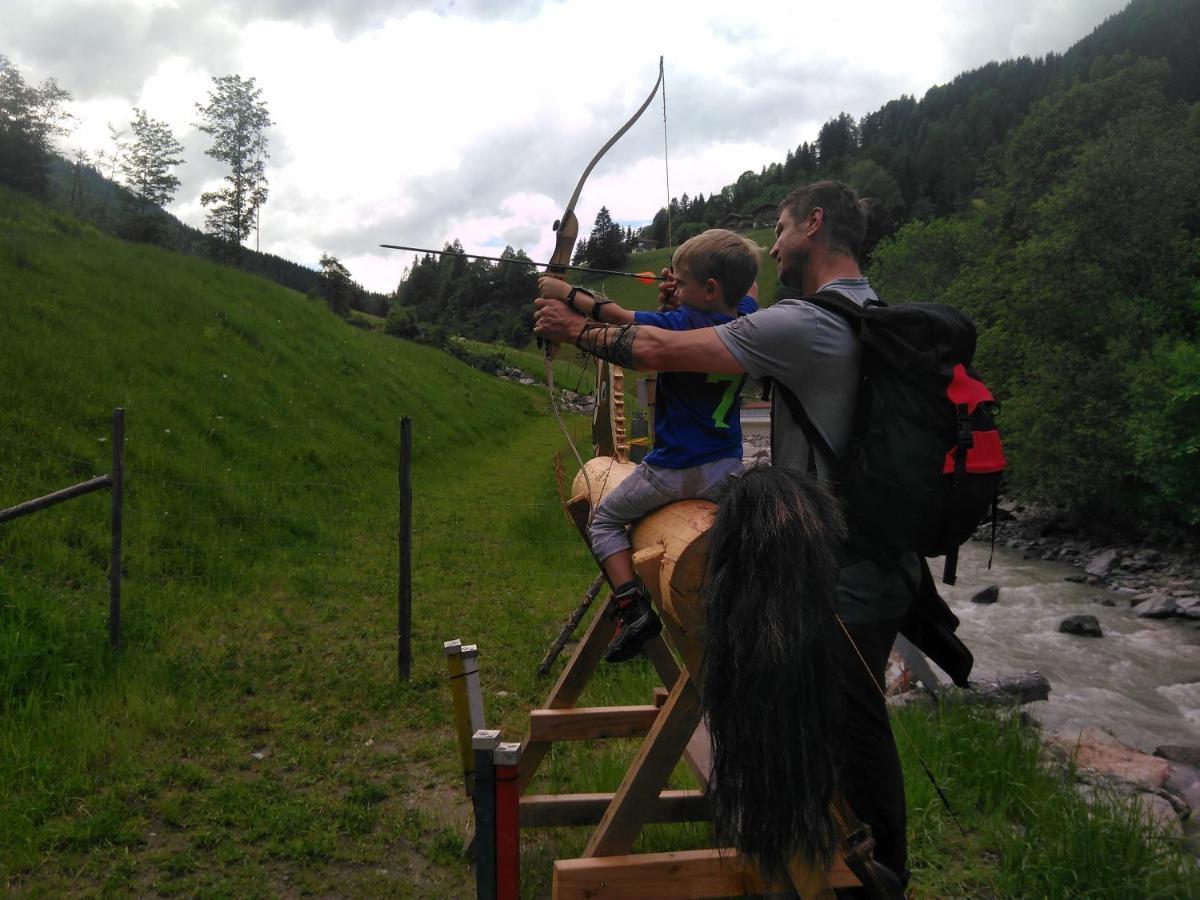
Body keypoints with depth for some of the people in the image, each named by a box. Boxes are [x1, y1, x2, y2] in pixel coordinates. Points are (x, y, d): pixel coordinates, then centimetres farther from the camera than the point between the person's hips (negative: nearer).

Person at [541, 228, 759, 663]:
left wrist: (565, 292, -2)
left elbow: (618, 316, -15)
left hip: (674, 471, -6)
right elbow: (747, 284, 21)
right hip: (727, 471, 6)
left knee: (604, 520, 12)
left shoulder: (683, 325, -19)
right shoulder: (745, 318, -1)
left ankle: (632, 605, -4)